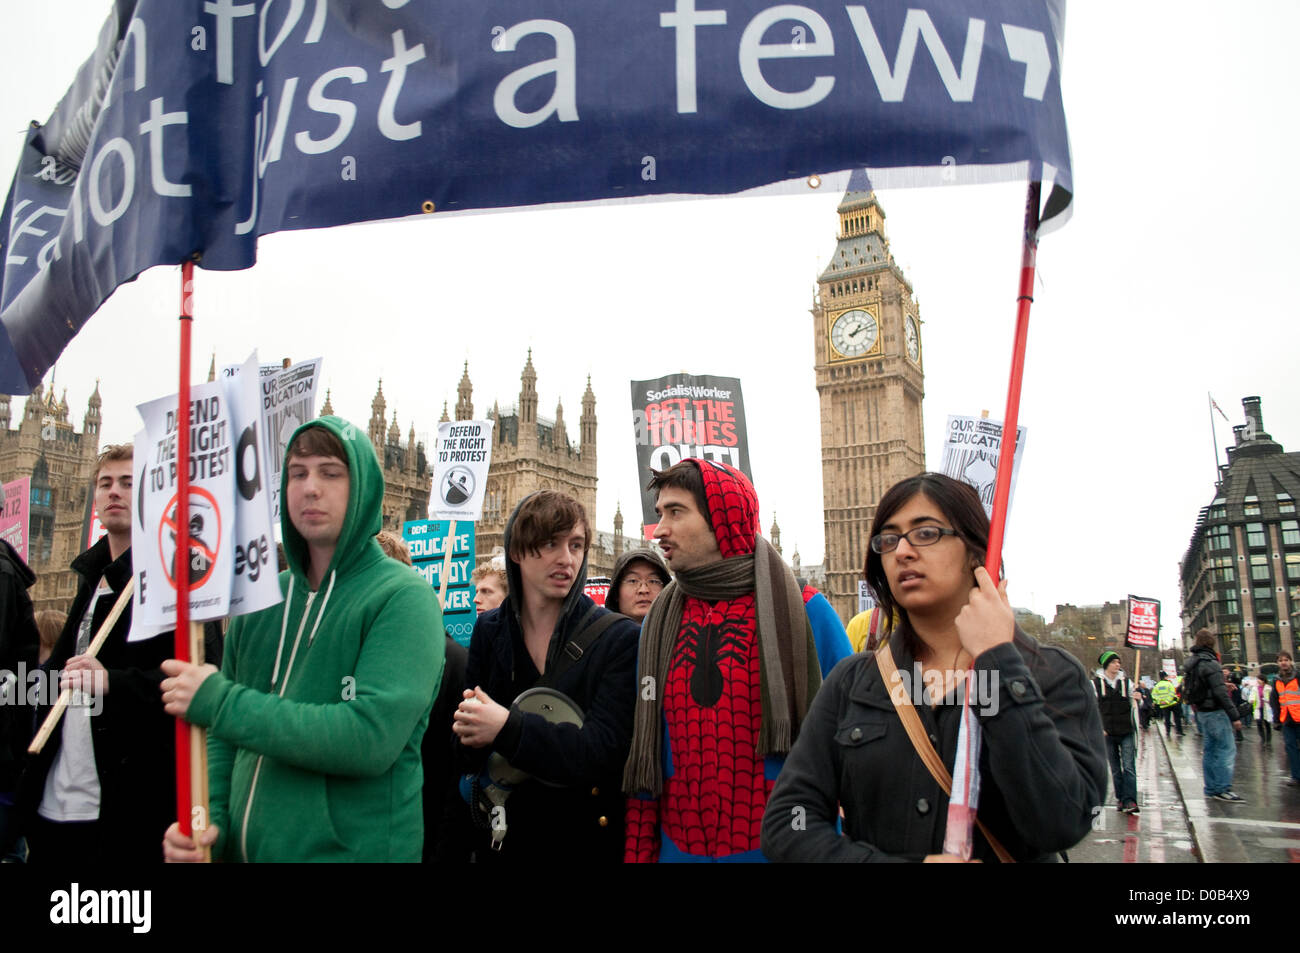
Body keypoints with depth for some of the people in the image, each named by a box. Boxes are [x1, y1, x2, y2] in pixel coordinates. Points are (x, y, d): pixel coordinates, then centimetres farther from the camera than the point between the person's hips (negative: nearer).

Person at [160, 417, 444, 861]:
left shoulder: (404, 598, -14)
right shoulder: (261, 600, 5)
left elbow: (372, 738, -25)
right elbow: (224, 738, 10)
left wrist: (221, 702, -22)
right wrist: (209, 819, -8)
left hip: (354, 848, -5)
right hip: (246, 849, 5)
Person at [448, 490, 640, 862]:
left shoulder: (619, 638, -11)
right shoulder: (489, 630, 0)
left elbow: (602, 749, -20)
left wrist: (508, 728, -31)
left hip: (584, 838, -3)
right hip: (499, 834, 3)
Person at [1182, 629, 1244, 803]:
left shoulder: (1190, 662, 10)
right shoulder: (1210, 663, -17)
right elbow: (1220, 693, -21)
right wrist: (1234, 716, -17)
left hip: (1202, 712, 9)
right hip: (1215, 712, -9)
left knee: (1209, 750, 12)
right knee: (1227, 749, -6)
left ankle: (1211, 789, 16)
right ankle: (1222, 789, -7)